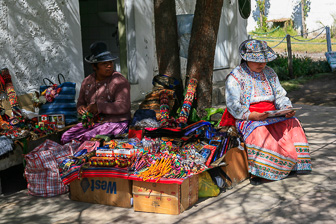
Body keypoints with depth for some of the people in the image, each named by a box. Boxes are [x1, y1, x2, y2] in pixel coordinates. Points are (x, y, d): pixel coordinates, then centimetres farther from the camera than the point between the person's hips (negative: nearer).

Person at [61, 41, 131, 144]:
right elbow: (81, 102, 20)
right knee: (66, 137, -11)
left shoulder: (119, 81, -10)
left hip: (115, 123, -6)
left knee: (86, 138, -28)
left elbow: (123, 106, -20)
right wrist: (81, 109, -6)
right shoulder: (87, 81, 10)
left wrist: (99, 106, -25)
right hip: (92, 122, 7)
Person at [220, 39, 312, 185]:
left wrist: (288, 109, -7)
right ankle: (256, 171, -31)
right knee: (259, 132, -37)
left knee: (292, 124, -21)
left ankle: (297, 164, -17)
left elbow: (280, 96, 15)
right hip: (248, 119, -5)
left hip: (272, 117, 5)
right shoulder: (235, 77, -2)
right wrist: (253, 116, -24)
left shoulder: (270, 73, 17)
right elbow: (233, 105, -11)